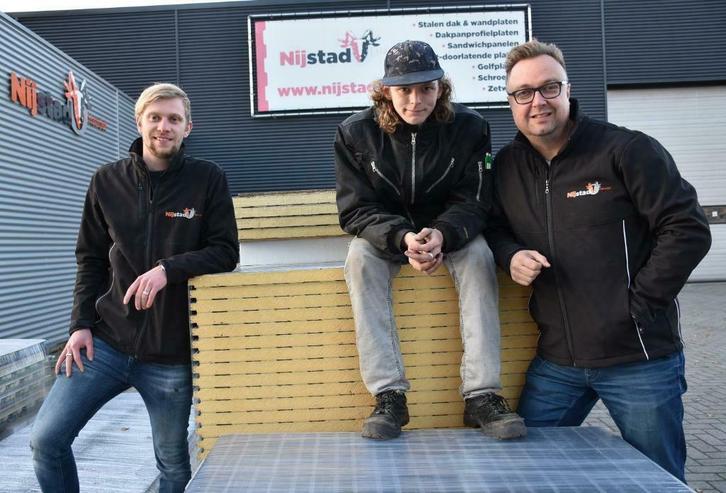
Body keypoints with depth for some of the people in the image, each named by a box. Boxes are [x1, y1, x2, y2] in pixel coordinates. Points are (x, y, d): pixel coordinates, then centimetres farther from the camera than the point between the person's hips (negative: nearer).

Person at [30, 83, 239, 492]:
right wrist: (81, 324, 0)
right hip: (106, 341, 2)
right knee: (47, 438, 0)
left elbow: (226, 252, -5)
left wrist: (168, 269, -21)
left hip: (171, 354, -2)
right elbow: (90, 259, 10)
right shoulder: (107, 181, 5)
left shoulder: (208, 179, -2)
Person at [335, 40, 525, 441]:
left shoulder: (469, 128, -10)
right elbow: (355, 211, -14)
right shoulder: (355, 133, -11)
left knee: (479, 254, -30)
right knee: (359, 256, -31)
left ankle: (481, 395, -29)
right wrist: (402, 238, -34)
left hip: (448, 233, 1)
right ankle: (388, 394, -32)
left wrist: (442, 235, -35)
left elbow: (474, 203, -11)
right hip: (384, 237, 0)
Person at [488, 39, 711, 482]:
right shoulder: (507, 165, 6)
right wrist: (510, 255, -7)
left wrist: (638, 306, -13)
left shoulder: (628, 150, -10)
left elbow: (688, 230, -10)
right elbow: (497, 227, 16)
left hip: (641, 359, -4)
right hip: (556, 361, 4)